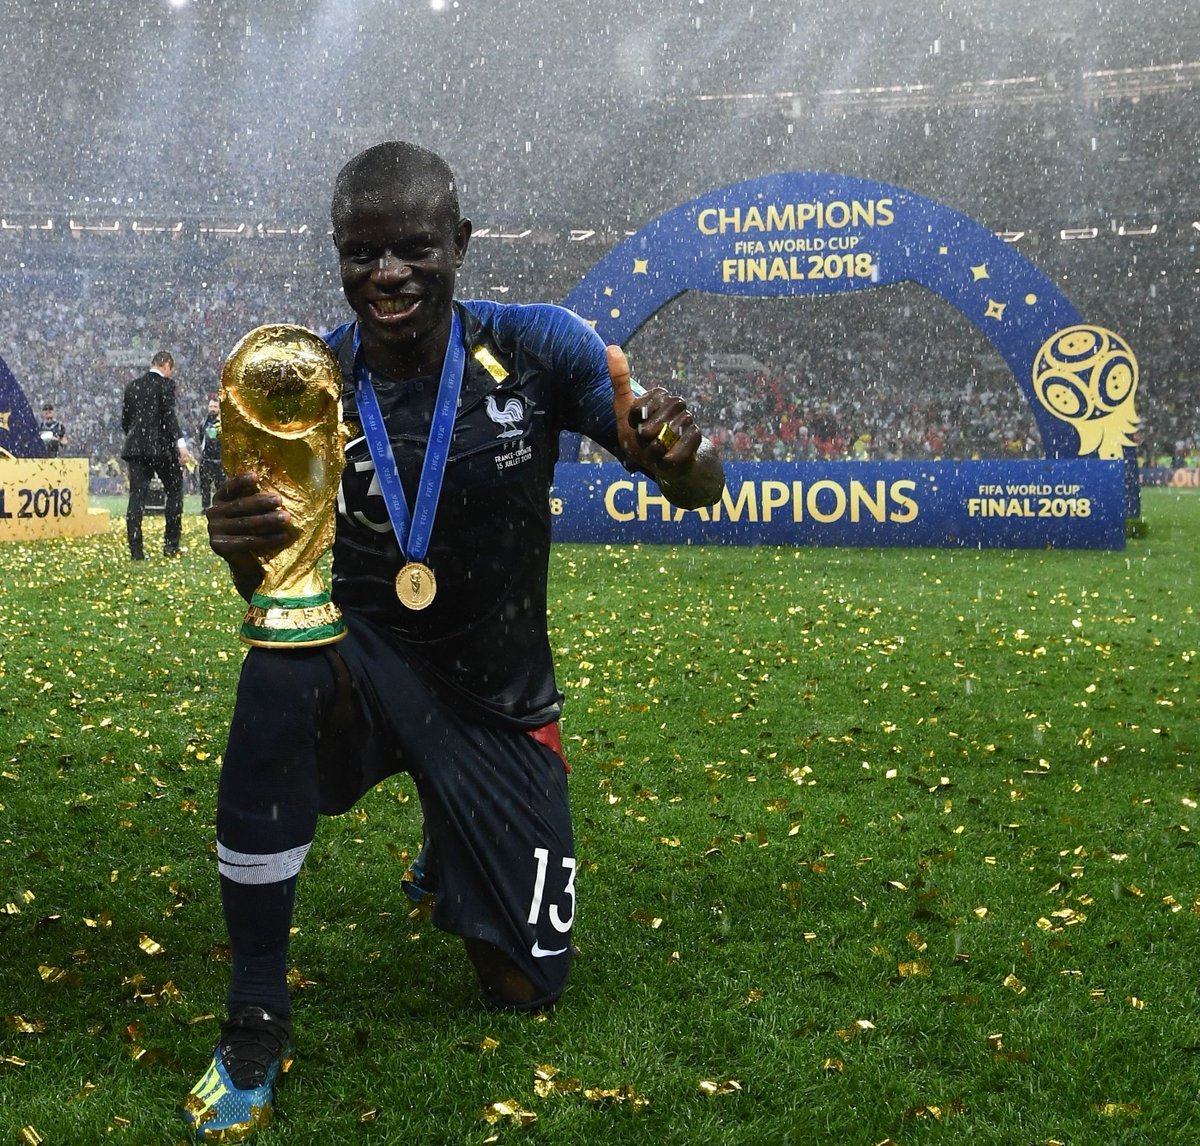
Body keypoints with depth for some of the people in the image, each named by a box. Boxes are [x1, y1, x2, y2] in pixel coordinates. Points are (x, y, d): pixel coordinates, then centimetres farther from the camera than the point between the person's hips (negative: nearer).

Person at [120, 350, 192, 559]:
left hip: (135, 448, 5)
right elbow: (169, 416, -14)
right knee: (174, 490, 9)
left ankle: (136, 549, -2)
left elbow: (125, 420, 16)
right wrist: (180, 444, -18)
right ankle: (171, 545, 8)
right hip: (161, 447, -5)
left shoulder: (132, 385, 14)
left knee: (136, 497, 2)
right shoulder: (165, 384, -4)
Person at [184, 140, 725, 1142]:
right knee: (278, 679, -38)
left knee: (526, 989, 7)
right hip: (367, 661, -1)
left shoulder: (536, 348, -15)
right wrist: (242, 548, -32)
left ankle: (448, 849, 45)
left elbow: (702, 487, -13)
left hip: (498, 707, 1)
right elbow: (272, 585, -7)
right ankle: (255, 1027, -22)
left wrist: (679, 451, -38)